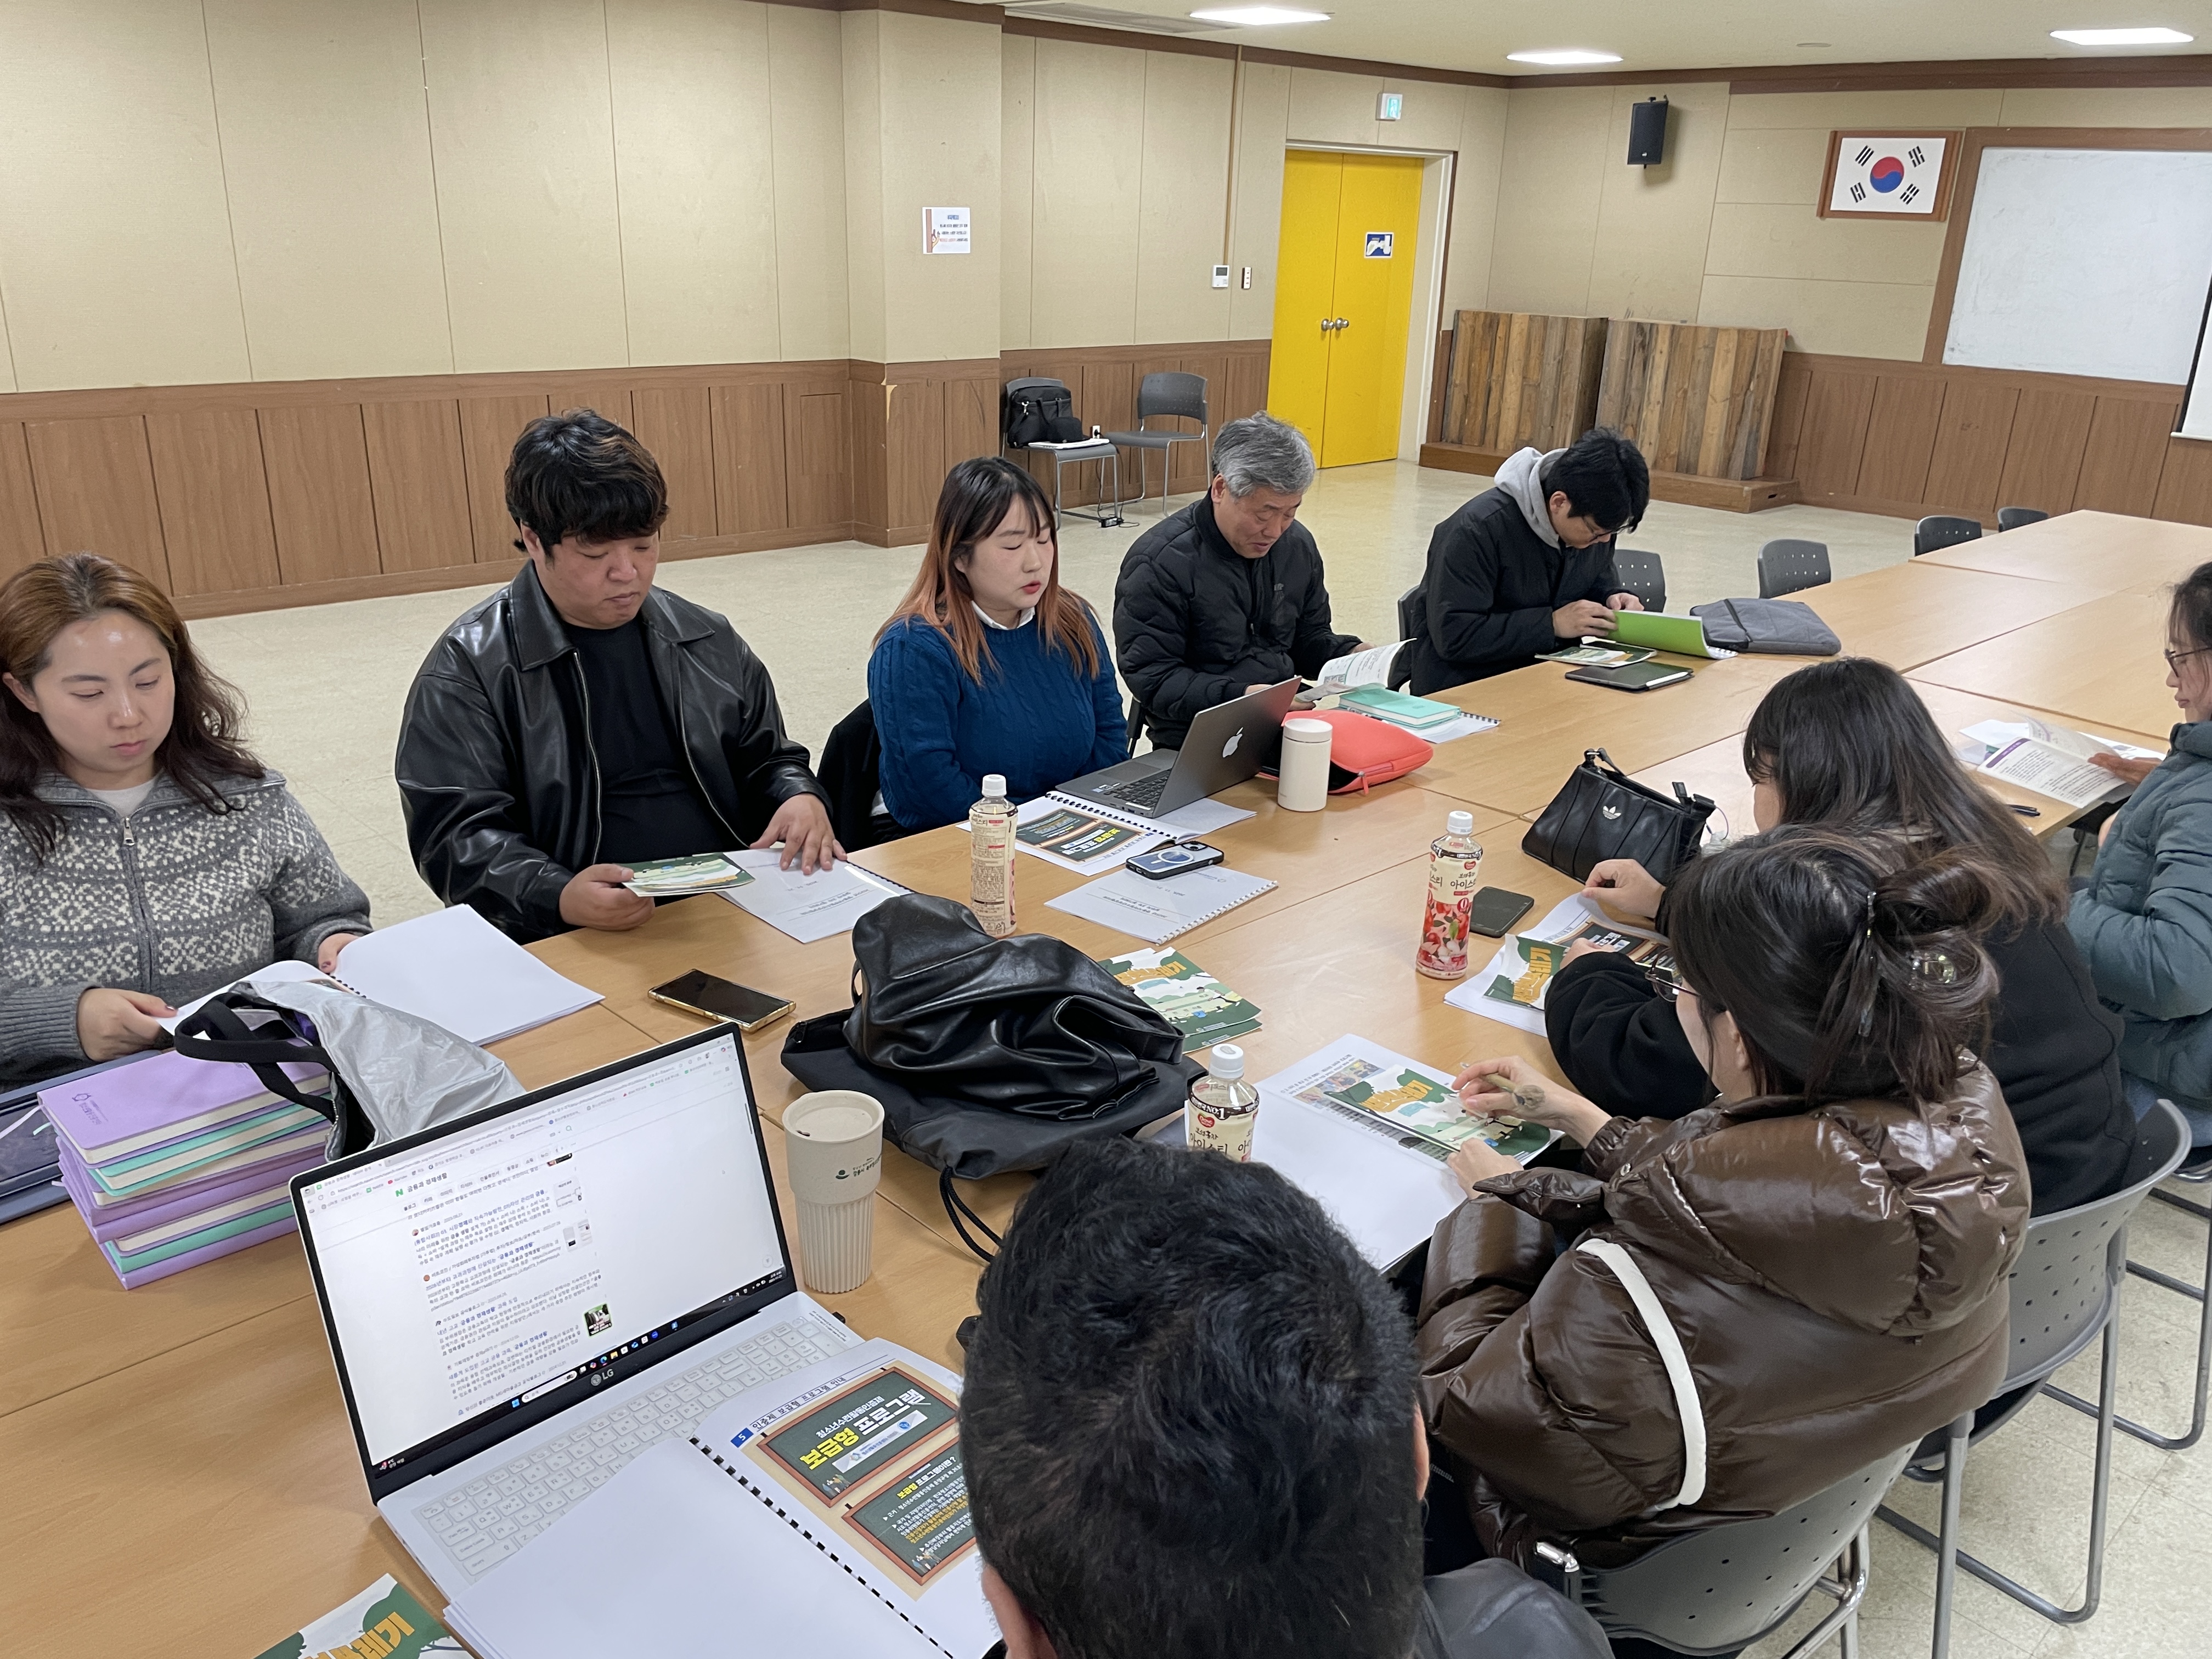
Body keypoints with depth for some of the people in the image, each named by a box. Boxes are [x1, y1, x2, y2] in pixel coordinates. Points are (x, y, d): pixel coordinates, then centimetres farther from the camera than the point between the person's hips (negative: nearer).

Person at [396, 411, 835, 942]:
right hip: (576, 941, -4)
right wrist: (558, 898, -24)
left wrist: (800, 797, 0)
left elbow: (766, 759, 25)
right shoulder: (469, 669, 1)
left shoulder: (708, 640, 15)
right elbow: (458, 833, -5)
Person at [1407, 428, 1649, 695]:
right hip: (1466, 687, -7)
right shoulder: (1477, 530, -21)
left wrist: (1612, 597, -4)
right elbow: (1453, 637, -25)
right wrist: (1553, 624, -25)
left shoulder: (1594, 517, 0)